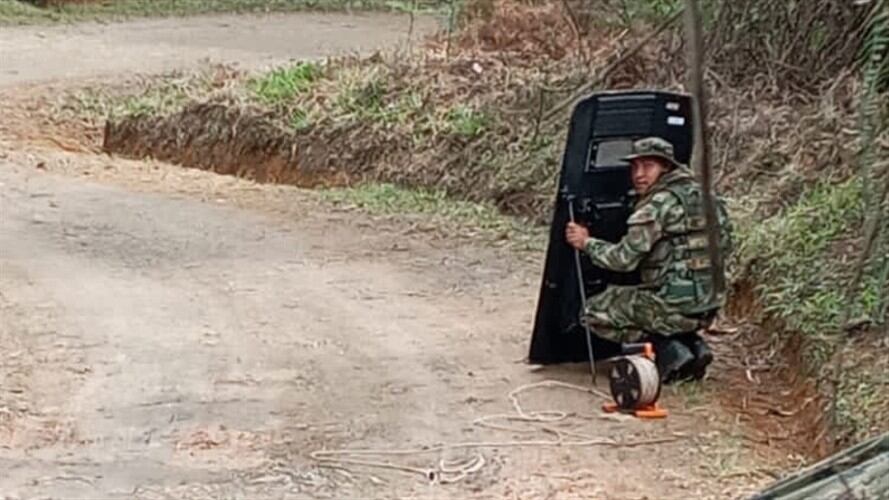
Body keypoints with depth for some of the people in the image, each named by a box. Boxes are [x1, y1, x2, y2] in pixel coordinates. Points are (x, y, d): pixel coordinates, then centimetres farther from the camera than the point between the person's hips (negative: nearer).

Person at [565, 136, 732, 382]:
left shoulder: (659, 204, -13)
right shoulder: (699, 194, 12)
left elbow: (624, 259, -14)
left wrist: (587, 243, 0)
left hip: (678, 305, -9)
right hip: (709, 306, 9)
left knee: (594, 311, 6)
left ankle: (668, 352, -4)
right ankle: (693, 345, 12)